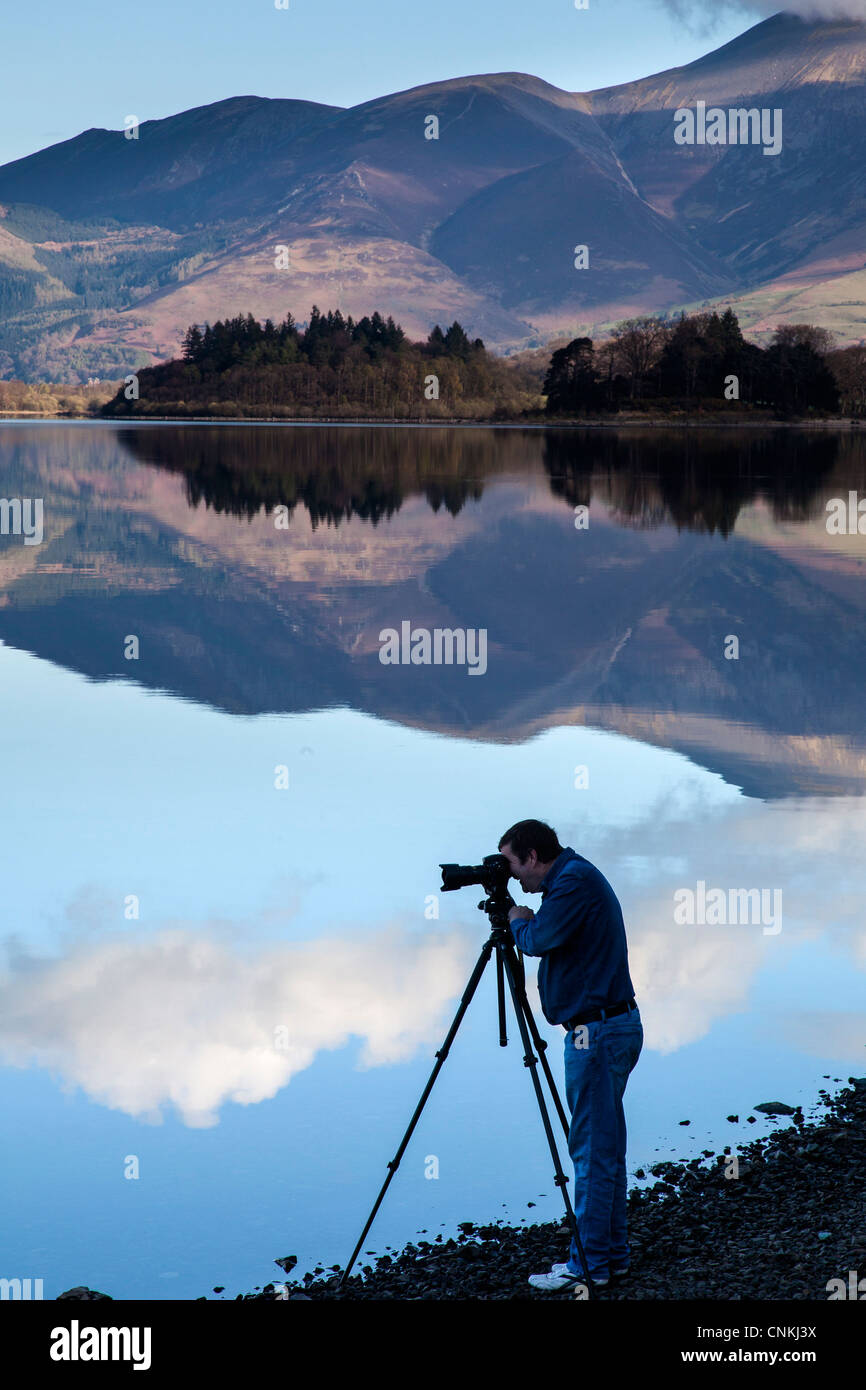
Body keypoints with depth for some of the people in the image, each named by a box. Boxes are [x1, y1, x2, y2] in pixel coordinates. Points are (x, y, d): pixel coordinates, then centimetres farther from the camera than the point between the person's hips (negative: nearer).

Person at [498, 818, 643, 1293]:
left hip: (598, 1031, -10)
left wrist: (517, 920, 0)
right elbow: (549, 939, 23)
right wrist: (522, 920, 10)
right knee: (605, 1146, 14)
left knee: (592, 1149, -5)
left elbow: (539, 940, -18)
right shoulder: (579, 876, 17)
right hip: (617, 1025, 10)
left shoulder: (574, 880, -14)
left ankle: (589, 1264, -1)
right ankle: (612, 1254, 20)